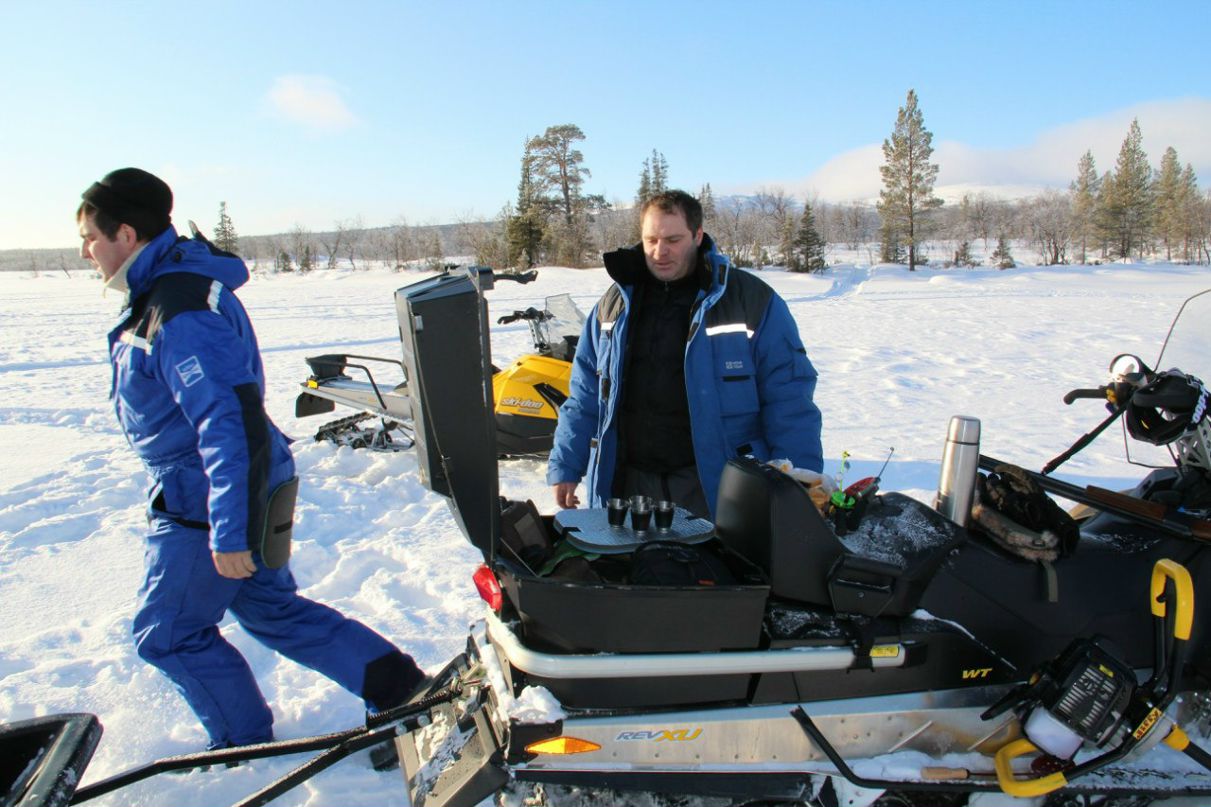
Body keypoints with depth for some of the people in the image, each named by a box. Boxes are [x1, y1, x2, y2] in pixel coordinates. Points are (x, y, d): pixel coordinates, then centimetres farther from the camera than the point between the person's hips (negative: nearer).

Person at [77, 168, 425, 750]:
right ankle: (396, 684, 22)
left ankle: (247, 746, 25)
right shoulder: (175, 283, 8)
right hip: (241, 491, 10)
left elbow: (235, 423, -32)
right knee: (271, 609, 19)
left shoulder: (179, 315, -25)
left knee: (167, 635, 9)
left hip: (207, 508, -10)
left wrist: (230, 532, -31)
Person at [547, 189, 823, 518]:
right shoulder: (615, 304, 9)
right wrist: (565, 466, 8)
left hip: (715, 488, -3)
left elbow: (789, 400, -5)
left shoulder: (752, 301, -4)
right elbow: (585, 396, 13)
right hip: (631, 483, 4)